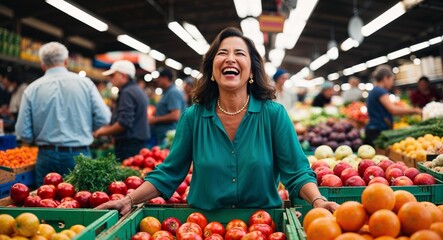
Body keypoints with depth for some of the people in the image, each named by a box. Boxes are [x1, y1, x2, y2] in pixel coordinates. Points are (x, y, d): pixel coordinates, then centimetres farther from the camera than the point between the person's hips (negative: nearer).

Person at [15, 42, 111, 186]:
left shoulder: (32, 89, -1)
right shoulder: (84, 83, -3)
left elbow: (24, 133, -2)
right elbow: (103, 118, -6)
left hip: (47, 158, 1)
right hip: (79, 156, -1)